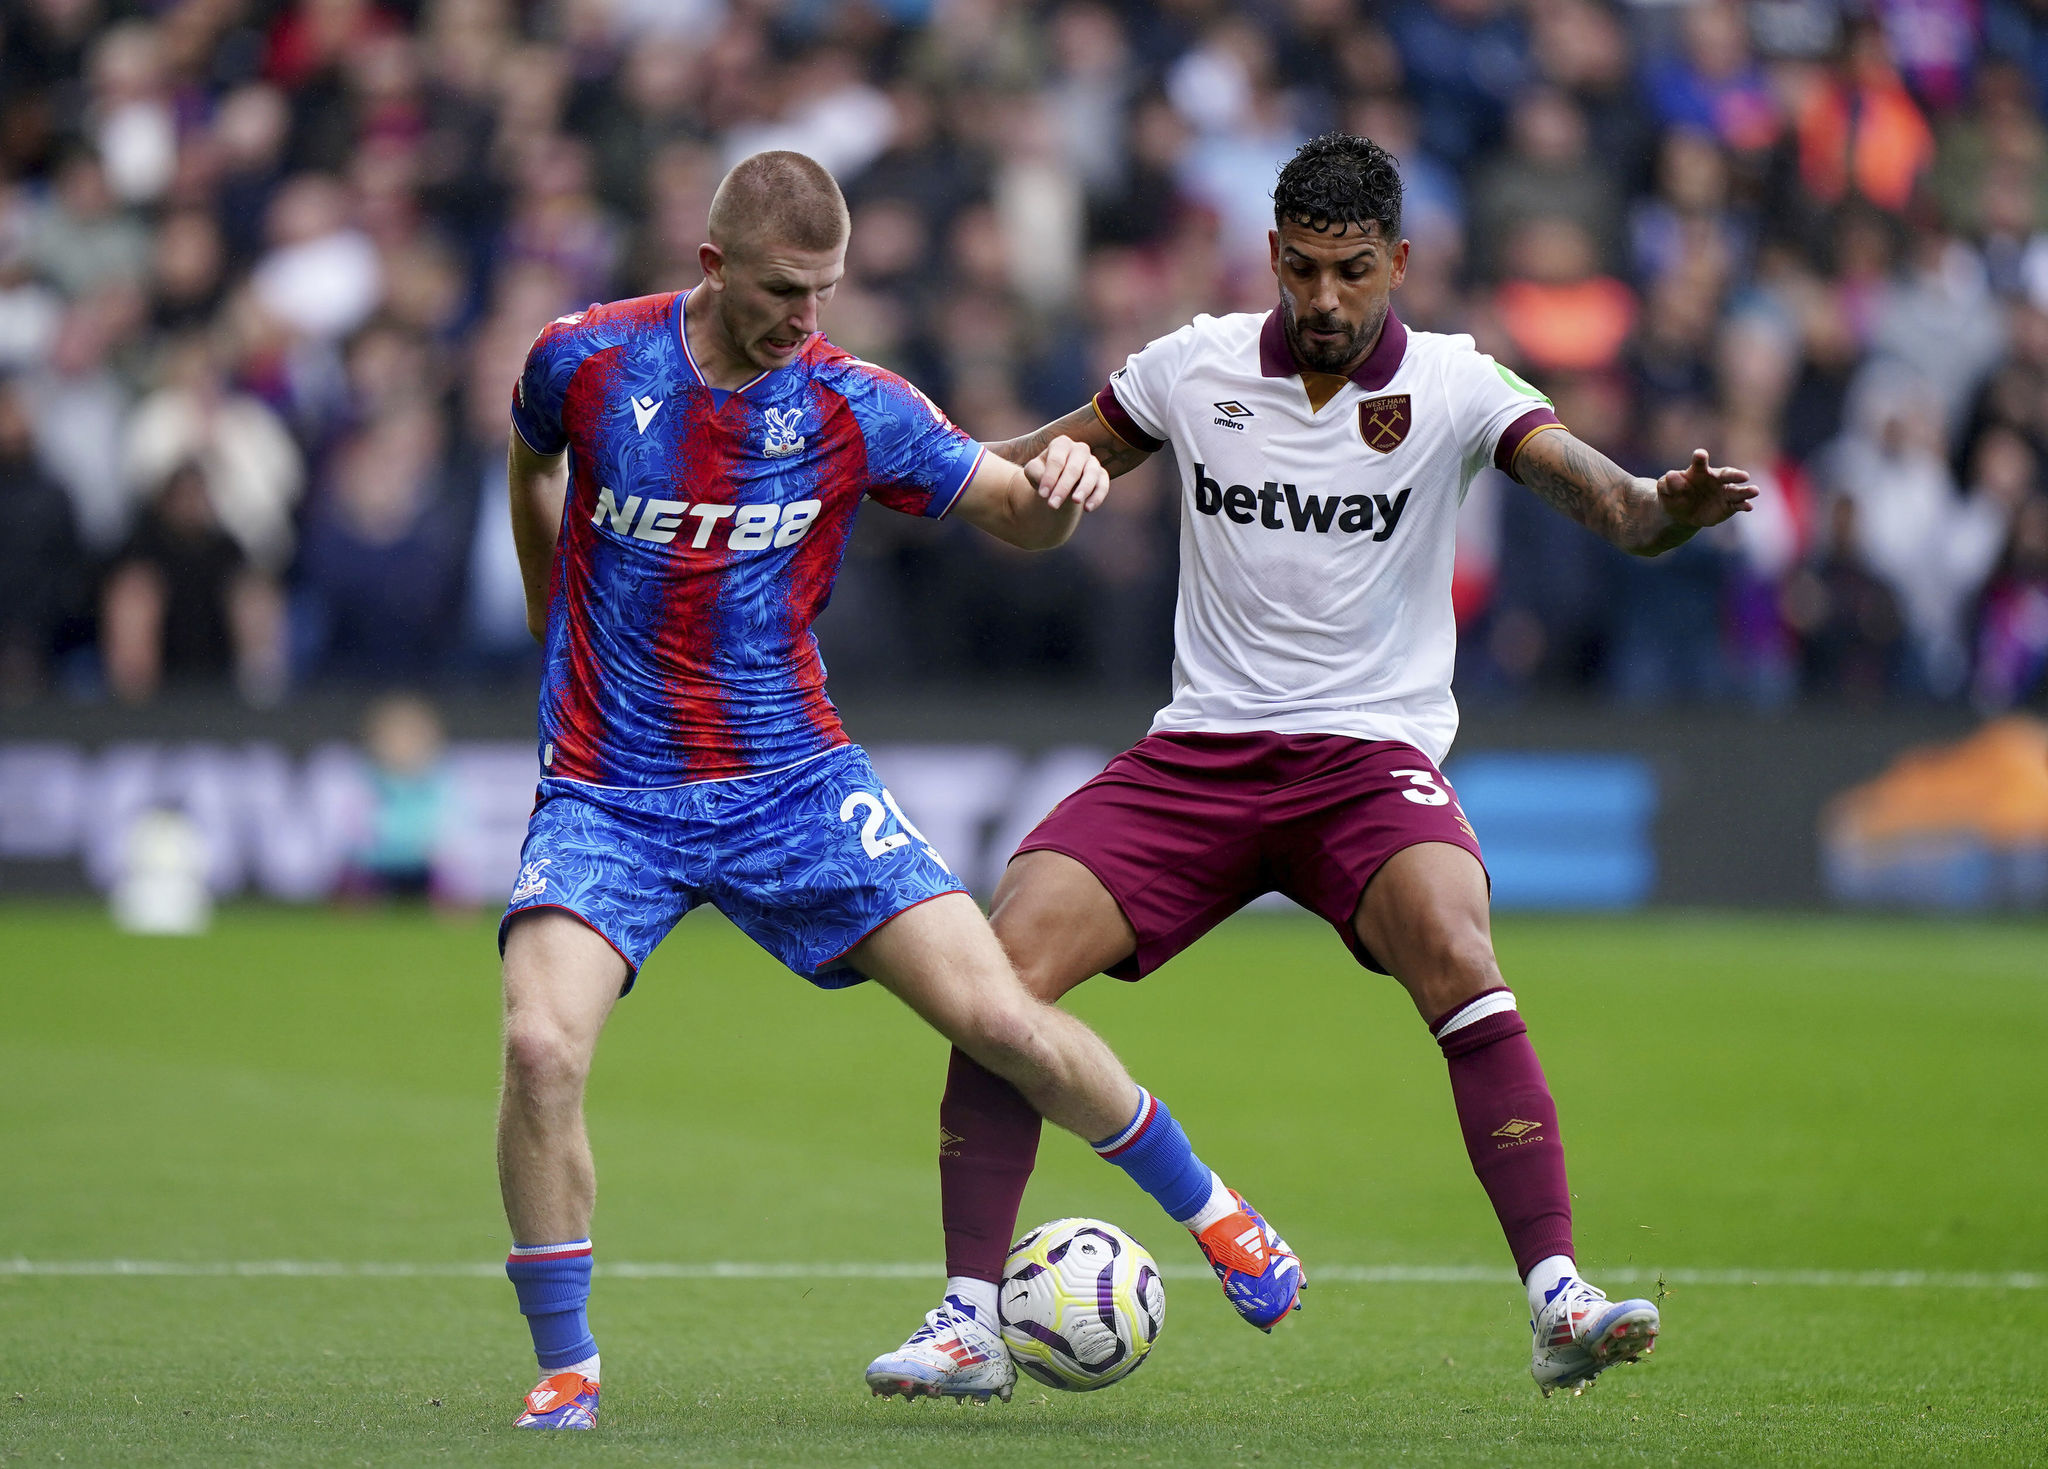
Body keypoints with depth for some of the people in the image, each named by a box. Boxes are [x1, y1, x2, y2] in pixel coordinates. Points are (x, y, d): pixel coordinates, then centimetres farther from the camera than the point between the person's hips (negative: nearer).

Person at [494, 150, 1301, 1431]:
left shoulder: (855, 408, -6)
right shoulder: (588, 361, -6)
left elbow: (1016, 514, 3)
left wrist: (1060, 484, -20)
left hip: (795, 783, 1)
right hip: (608, 794, -1)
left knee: (1000, 1019, -7)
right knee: (542, 1048, -23)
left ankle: (1206, 1206, 19)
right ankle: (567, 1371, -6)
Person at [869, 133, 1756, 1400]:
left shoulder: (1451, 386, -5)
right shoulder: (1197, 366, 3)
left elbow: (1593, 489, -18)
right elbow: (1051, 464, 17)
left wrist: (1665, 508, -41)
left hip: (1371, 754, -3)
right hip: (1198, 755, 3)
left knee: (1460, 964, -31)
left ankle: (1559, 1304, -30)